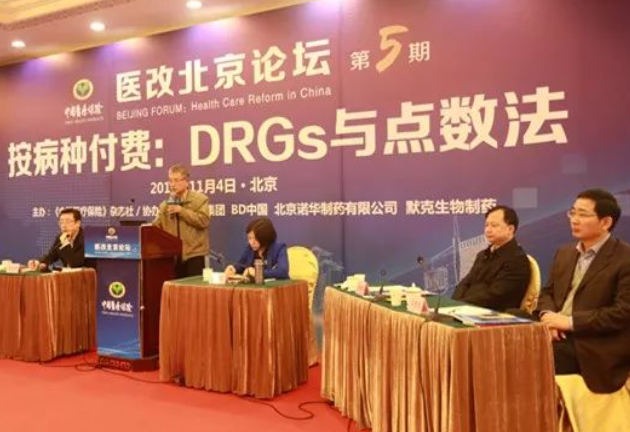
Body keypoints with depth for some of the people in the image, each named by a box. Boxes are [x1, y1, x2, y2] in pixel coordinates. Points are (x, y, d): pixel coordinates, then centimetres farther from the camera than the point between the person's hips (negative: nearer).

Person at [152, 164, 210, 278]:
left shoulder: (200, 199, -2)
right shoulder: (165, 204, 13)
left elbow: (204, 220, -16)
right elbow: (157, 226, 8)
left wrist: (182, 211, -16)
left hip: (193, 254, -5)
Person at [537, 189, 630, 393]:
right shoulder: (564, 253, 16)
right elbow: (547, 292, 18)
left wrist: (570, 321, -17)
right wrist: (547, 315, -5)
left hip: (593, 349, -6)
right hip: (558, 336, 6)